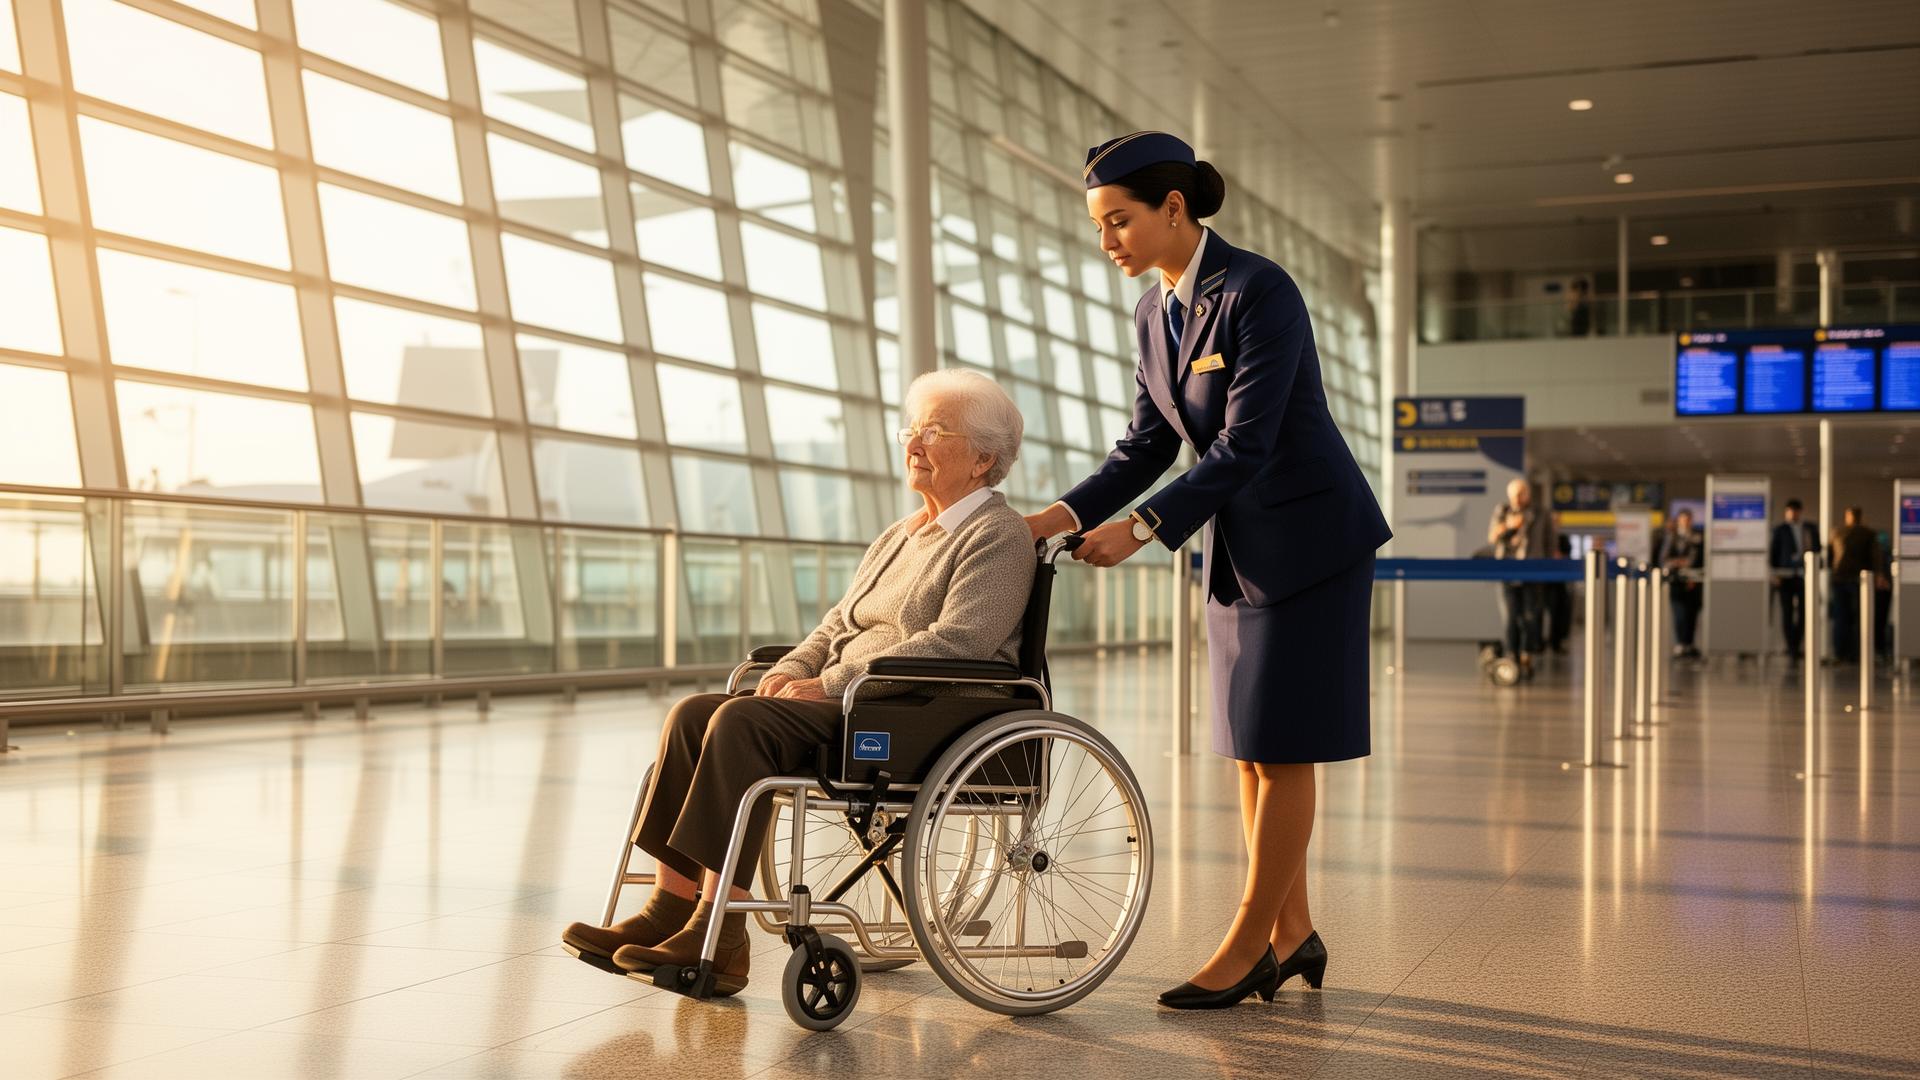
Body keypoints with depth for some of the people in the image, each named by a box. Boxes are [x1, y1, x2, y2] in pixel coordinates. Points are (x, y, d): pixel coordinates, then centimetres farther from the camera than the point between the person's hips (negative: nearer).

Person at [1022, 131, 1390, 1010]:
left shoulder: (1257, 291, -20)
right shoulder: (1154, 313, 4)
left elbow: (1245, 447, -24)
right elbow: (1146, 446, 7)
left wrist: (1140, 529, -24)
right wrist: (1056, 517, -5)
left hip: (1310, 540, -8)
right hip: (1238, 544, 8)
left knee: (1279, 749, -2)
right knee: (1250, 751, 10)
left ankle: (1248, 944, 7)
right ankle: (1292, 935, 20)